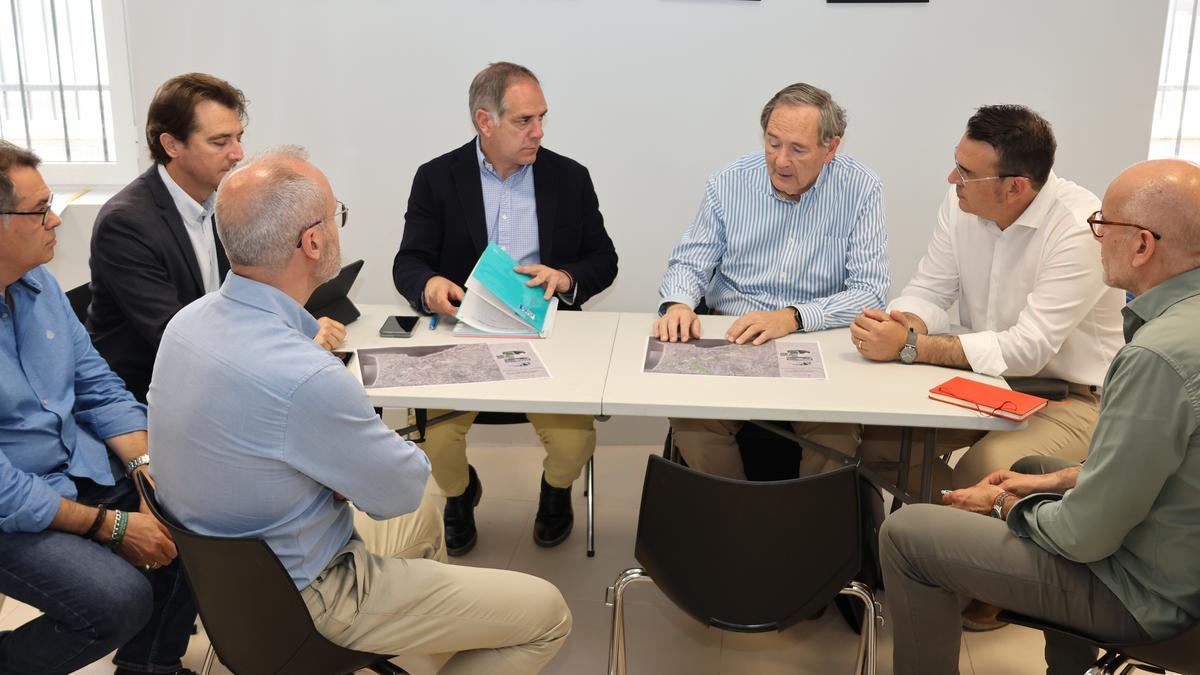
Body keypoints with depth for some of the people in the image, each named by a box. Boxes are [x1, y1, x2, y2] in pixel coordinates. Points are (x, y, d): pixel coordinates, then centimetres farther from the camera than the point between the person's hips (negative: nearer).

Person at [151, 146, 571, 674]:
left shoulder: (188, 320, -8)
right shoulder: (303, 379, -36)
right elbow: (400, 491, -19)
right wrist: (412, 456, 2)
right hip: (304, 599, -9)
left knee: (424, 519, 33)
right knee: (547, 614, 1)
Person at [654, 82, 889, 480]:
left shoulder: (860, 189, -3)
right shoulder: (728, 184, 3)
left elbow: (869, 290, -8)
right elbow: (690, 263, 10)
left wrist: (793, 317, -23)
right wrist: (678, 303, -14)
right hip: (728, 341, 2)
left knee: (839, 428, -29)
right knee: (691, 417, -25)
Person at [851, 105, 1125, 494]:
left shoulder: (1080, 228, -24)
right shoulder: (960, 202, -4)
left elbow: (1028, 349, -28)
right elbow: (928, 292, 3)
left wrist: (908, 346, -30)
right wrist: (905, 323, -22)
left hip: (1070, 398, -6)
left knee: (982, 473, -33)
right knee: (869, 436, -11)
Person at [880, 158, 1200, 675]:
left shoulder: (1158, 356, -32)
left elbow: (1086, 537, -26)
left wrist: (1010, 506, -7)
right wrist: (1060, 481, 9)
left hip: (1142, 593, -9)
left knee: (904, 533, -6)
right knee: (1037, 465, 33)